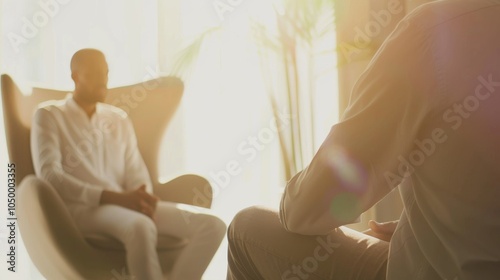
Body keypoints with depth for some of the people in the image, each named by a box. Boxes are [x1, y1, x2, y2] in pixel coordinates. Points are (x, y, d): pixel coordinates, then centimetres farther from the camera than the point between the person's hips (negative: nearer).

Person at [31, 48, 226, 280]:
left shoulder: (120, 119, 20)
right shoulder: (49, 116, 5)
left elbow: (137, 174, 14)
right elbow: (49, 175, -9)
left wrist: (142, 200, -13)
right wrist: (118, 198, -19)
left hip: (124, 206, 5)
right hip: (79, 208, -5)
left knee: (213, 225, -15)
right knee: (141, 227, -40)